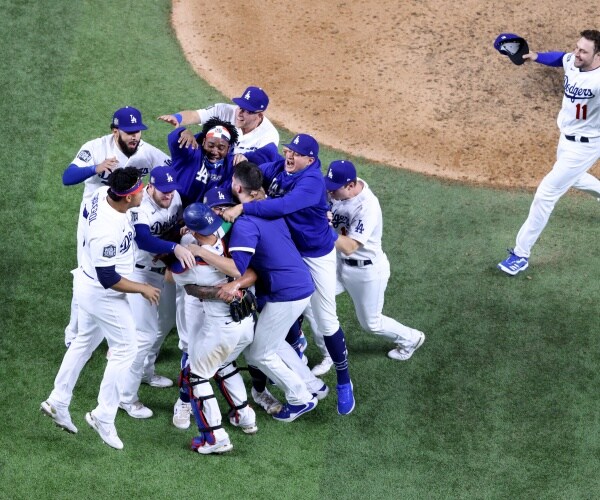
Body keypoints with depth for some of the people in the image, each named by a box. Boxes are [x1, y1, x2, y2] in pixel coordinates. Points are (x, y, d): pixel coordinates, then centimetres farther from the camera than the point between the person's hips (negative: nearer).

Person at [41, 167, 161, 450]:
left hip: (88, 283, 9)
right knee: (124, 349, 4)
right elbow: (109, 279, -29)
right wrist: (142, 289, -15)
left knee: (85, 342, 24)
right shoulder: (107, 231, -37)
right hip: (102, 295, -9)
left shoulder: (102, 194, -13)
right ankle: (103, 417, 13)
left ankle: (58, 402, 35)